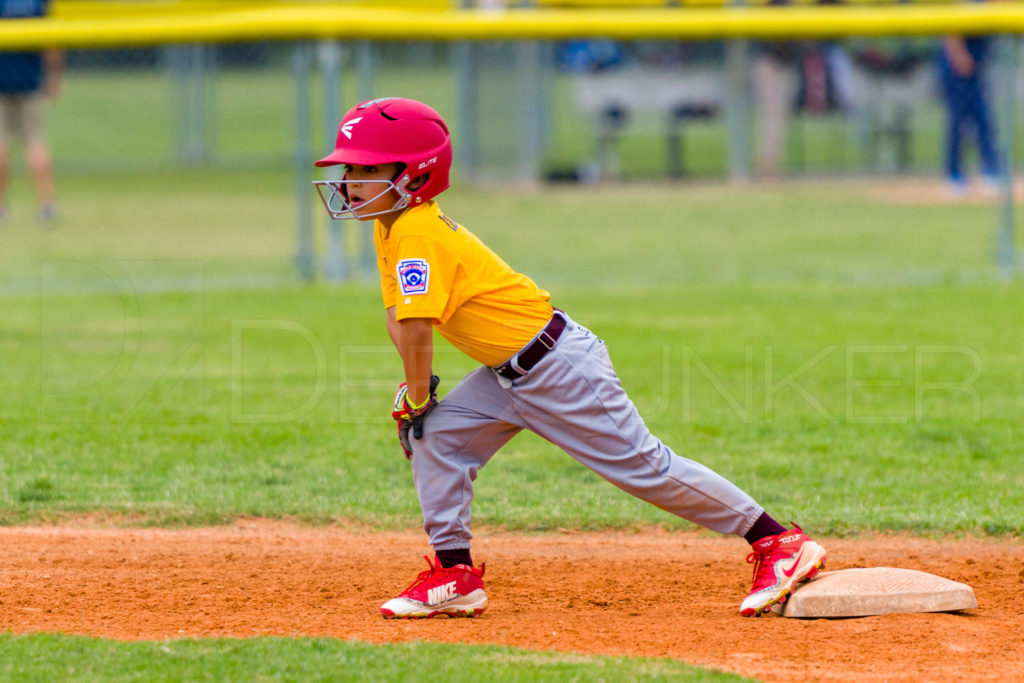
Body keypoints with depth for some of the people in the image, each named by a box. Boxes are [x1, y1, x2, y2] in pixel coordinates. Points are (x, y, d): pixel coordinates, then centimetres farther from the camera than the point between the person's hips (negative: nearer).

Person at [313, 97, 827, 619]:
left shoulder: (417, 232, -22)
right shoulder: (388, 228, 8)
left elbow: (417, 326, -28)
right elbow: (397, 314, 15)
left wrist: (417, 401, -16)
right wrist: (413, 390, 4)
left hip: (561, 368, -10)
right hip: (509, 374, 10)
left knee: (642, 466, -6)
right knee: (435, 437, 2)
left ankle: (778, 542, 0)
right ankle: (455, 573, 7)